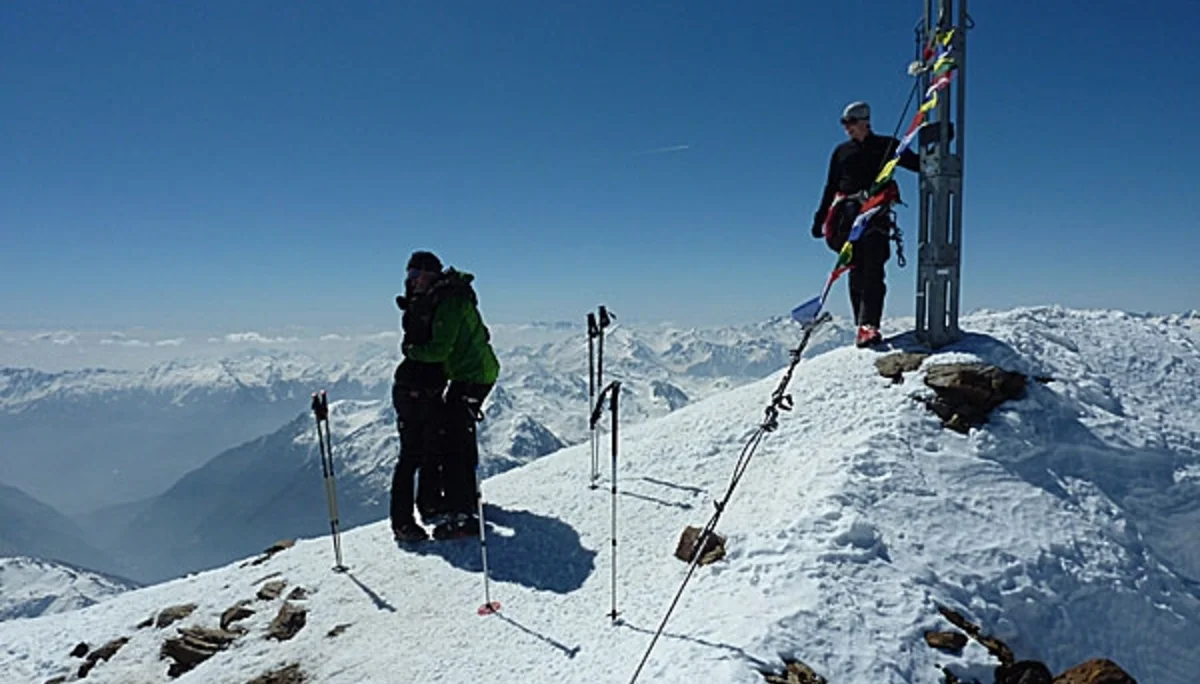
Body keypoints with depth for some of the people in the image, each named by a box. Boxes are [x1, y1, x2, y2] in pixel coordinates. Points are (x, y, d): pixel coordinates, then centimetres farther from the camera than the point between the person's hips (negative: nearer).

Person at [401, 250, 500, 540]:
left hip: (471, 377, -11)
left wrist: (410, 350, -6)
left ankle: (462, 515, -11)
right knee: (461, 432, 24)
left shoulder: (449, 302, -19)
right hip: (481, 371, 11)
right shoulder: (451, 294, 12)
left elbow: (438, 350, -23)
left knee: (452, 441, -11)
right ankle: (466, 492, 42)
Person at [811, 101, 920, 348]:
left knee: (872, 270, -16)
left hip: (876, 215, -3)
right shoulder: (841, 151, 20)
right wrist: (819, 218, 18)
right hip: (848, 215, 3)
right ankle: (863, 326, 3)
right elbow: (831, 187, 23)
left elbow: (919, 164, 10)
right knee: (856, 272, -1)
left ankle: (868, 326, -25)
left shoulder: (886, 146, 12)